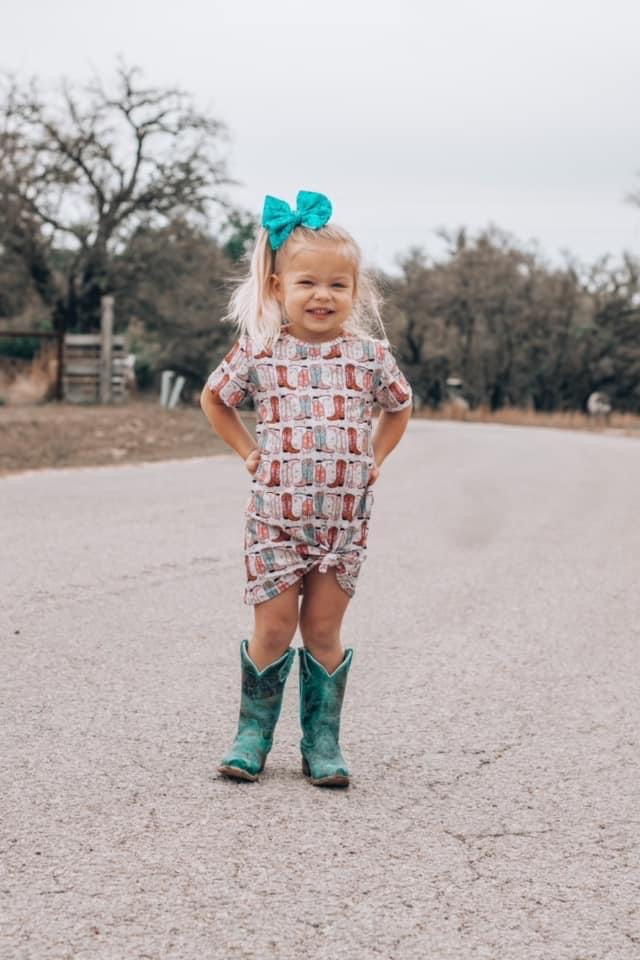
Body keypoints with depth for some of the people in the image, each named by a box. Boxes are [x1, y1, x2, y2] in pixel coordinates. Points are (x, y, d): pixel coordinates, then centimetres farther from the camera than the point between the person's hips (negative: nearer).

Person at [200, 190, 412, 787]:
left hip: (345, 519, 1)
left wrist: (374, 458, 9)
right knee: (274, 629, 1)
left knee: (324, 630, 5)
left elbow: (399, 406, 19)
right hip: (275, 514, -1)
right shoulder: (258, 351, -3)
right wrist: (249, 452, 7)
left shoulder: (369, 354, 0)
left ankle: (322, 741, 17)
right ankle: (253, 731, 18)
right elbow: (214, 399, 14)